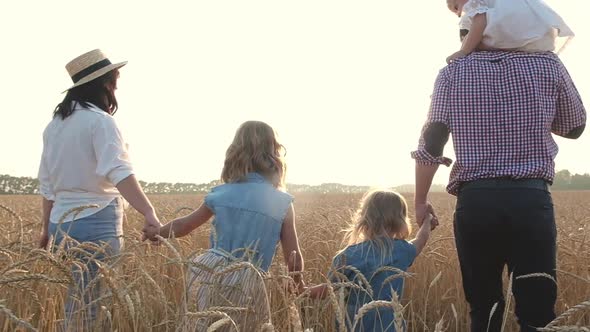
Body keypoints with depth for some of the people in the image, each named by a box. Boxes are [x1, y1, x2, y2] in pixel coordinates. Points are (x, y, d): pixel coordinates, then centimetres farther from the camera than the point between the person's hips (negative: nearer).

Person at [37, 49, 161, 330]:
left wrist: (48, 228, 27)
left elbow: (47, 183, 17)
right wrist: (149, 213, -38)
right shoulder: (100, 120, -11)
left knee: (77, 302, 16)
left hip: (62, 223, 8)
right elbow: (117, 171, -27)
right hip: (96, 223, -8)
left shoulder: (55, 125, 12)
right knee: (95, 307, -1)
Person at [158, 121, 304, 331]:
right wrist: (300, 287, 23)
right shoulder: (283, 203, 3)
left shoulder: (221, 194, 8)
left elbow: (184, 225, 21)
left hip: (208, 274, 2)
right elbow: (294, 258, 4)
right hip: (246, 284, -1)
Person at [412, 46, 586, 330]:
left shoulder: (452, 73, 4)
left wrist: (421, 201, 9)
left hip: (474, 201, 1)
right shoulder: (548, 64, 5)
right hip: (532, 199, -1)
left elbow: (431, 142, -2)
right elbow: (575, 127, 18)